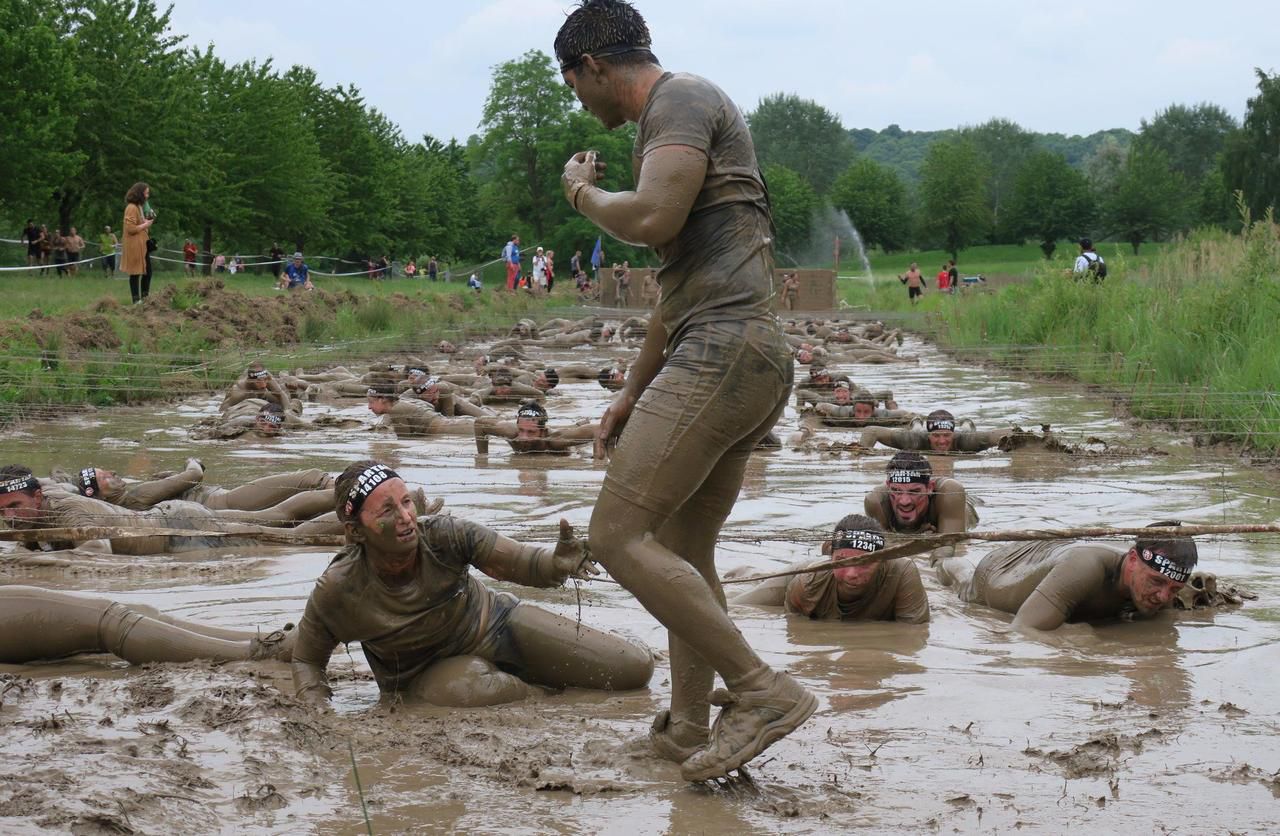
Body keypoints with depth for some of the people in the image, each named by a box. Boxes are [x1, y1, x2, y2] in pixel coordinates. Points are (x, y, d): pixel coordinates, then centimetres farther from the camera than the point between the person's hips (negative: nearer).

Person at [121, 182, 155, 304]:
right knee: (135, 273, -4)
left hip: (143, 245, 10)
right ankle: (136, 299, 0)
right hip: (135, 246, -10)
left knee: (147, 271, 11)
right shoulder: (131, 208, -15)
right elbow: (131, 228, -20)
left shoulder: (138, 207, 18)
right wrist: (145, 225, -13)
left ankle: (145, 297, 18)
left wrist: (147, 221, 11)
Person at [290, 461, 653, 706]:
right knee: (471, 688, -43)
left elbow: (520, 562, -27)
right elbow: (306, 660, -11)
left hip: (494, 624, 3)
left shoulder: (443, 535, -27)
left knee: (636, 668, 2)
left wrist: (558, 564, -50)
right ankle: (532, 688, -7)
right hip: (428, 670, -2)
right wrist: (320, 711, -29)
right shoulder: (337, 592, -28)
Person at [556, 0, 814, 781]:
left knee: (619, 534, -14)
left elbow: (652, 218, -21)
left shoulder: (681, 97, -5)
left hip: (724, 350, -11)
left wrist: (583, 191, 0)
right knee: (685, 552, 15)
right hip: (752, 362, 11)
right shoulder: (671, 117, 26)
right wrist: (633, 392, 32)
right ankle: (689, 729, 19)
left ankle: (763, 690, -15)